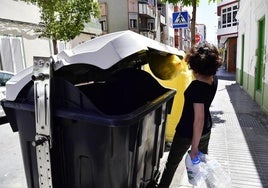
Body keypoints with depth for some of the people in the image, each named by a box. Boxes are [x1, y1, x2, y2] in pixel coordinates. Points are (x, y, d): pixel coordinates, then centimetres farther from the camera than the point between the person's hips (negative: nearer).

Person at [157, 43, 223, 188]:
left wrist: (194, 146, -26)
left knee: (171, 164, 15)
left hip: (188, 132, -7)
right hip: (206, 130, 7)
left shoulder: (196, 86, -31)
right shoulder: (214, 80, -8)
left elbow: (199, 119, -32)